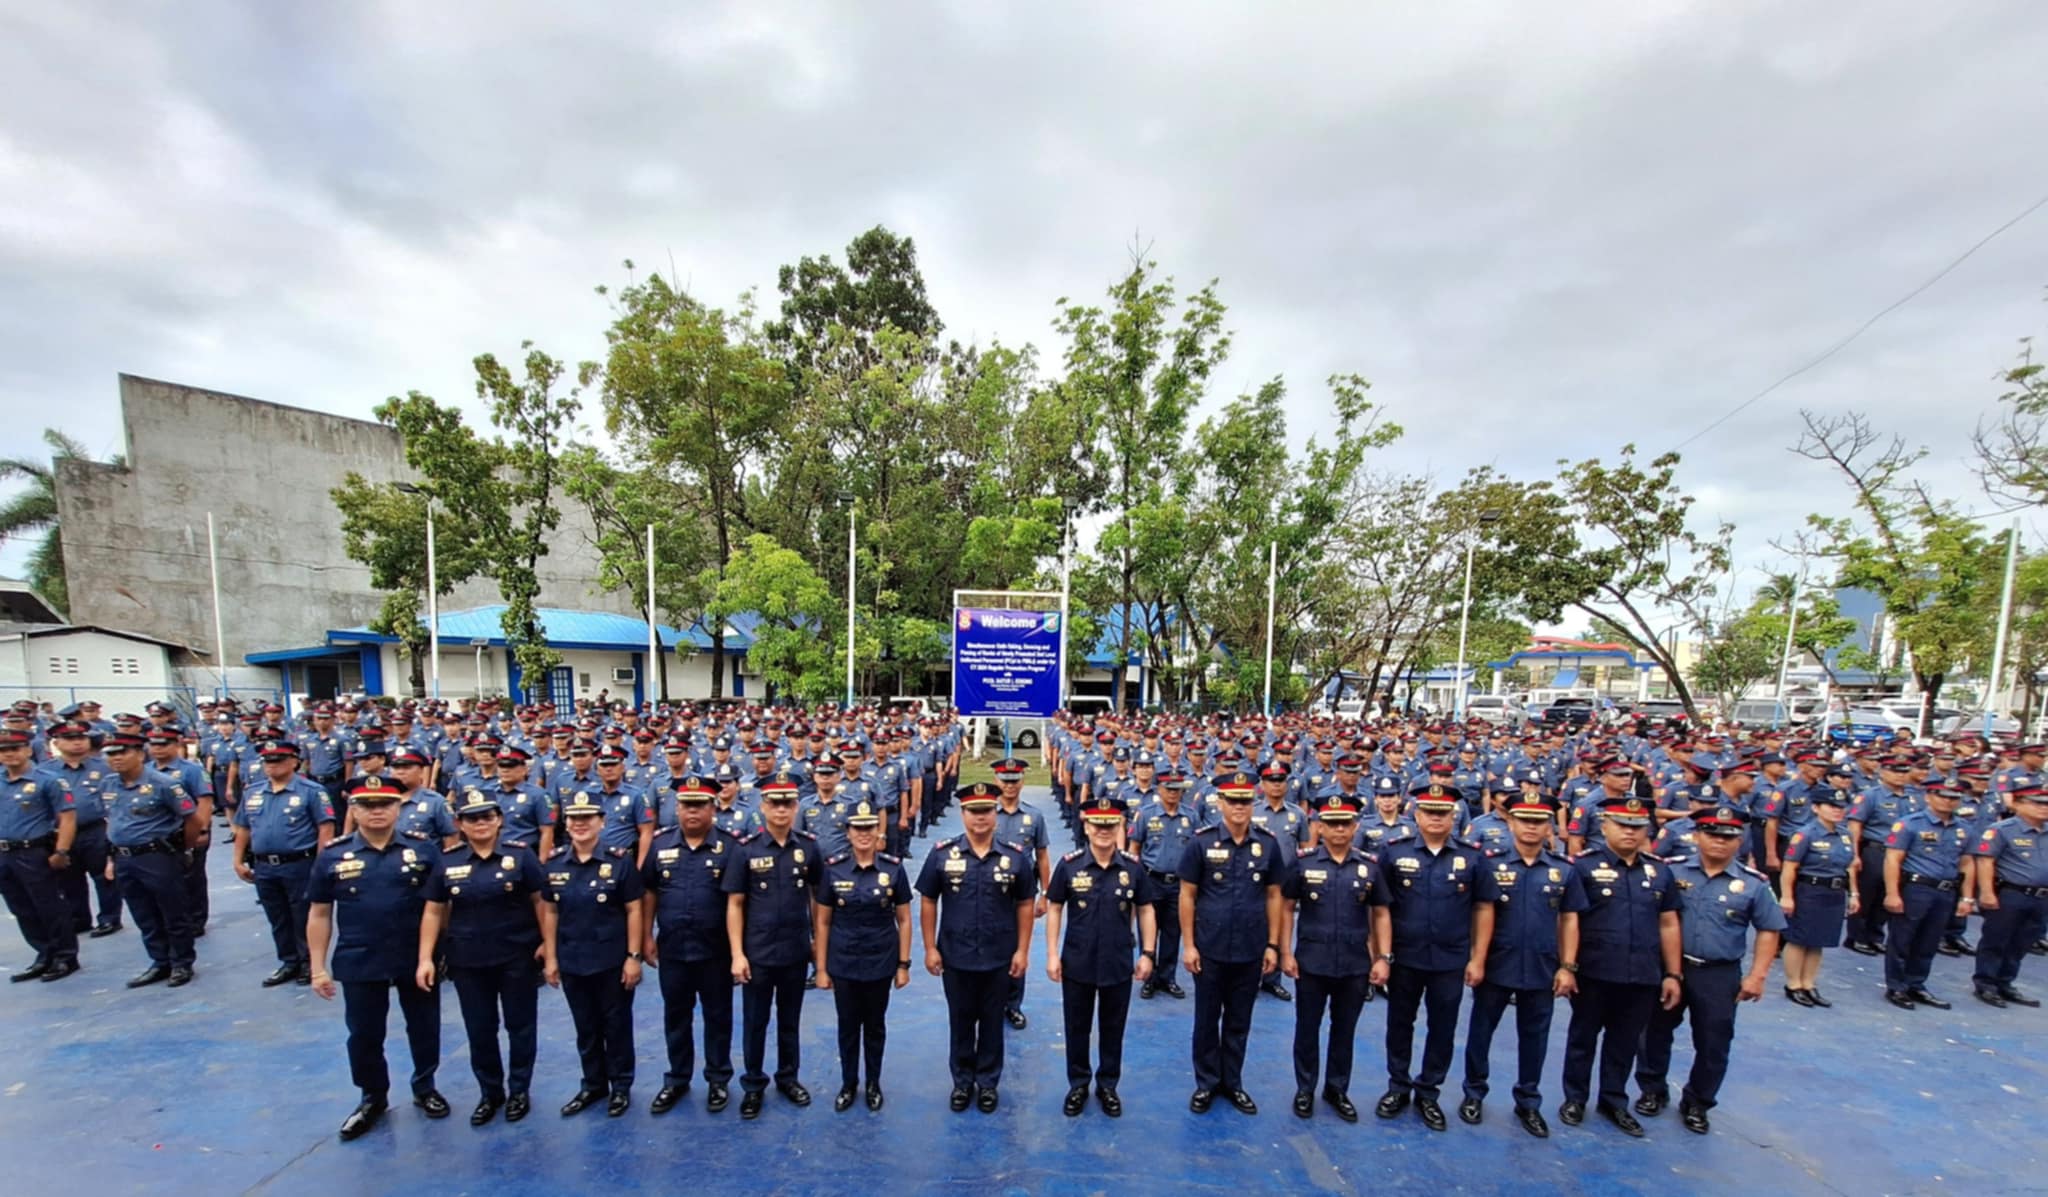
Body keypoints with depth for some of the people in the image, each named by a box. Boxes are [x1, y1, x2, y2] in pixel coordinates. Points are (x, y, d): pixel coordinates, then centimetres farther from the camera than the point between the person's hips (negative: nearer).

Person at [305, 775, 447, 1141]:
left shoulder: (422, 849, -6)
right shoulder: (332, 856, -3)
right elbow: (319, 914, 2)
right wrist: (318, 966, -1)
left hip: (417, 960, 0)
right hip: (359, 964, 1)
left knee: (424, 1027, 14)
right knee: (364, 1035, 15)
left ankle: (425, 1087, 36)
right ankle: (372, 1097, 37)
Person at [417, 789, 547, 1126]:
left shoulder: (520, 856, -8)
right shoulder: (447, 862, -1)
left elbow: (540, 901, -6)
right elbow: (434, 911, 4)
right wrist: (425, 958, -1)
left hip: (518, 956, -2)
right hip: (467, 961, 2)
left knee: (520, 1025, 10)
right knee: (479, 1030, 14)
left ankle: (519, 1090, 29)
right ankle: (490, 1093, 34)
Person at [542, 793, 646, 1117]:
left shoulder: (620, 860, -12)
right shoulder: (554, 864, 0)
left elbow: (634, 910, -10)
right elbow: (550, 912, 7)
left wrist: (633, 956, -12)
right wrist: (550, 958, 4)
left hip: (612, 960, -4)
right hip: (571, 961, 4)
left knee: (616, 1025, 10)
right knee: (585, 1028, 18)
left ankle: (621, 1086, 28)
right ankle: (592, 1084, 36)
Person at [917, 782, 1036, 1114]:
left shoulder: (1016, 856, -8)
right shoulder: (942, 854, -8)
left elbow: (1025, 905, -2)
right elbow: (928, 902, -2)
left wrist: (1022, 950, -4)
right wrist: (930, 948, -4)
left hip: (999, 958, 0)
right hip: (955, 957, 0)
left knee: (992, 1022, 15)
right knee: (960, 1021, 17)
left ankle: (988, 1082, 35)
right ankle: (962, 1081, 37)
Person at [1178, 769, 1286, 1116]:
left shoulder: (1268, 844, -3)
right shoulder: (1201, 842, -11)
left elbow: (1274, 896, 4)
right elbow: (1187, 896, -6)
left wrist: (1273, 945, 3)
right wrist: (1188, 944, -7)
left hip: (1250, 951, 2)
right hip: (1209, 950, -2)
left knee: (1239, 1022, 17)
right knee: (1207, 1020, 13)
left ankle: (1233, 1082, 35)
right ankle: (1206, 1083, 31)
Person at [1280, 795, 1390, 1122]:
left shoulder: (1370, 867, -1)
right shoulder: (1303, 863, -7)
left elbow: (1381, 914, 5)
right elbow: (1287, 908, -2)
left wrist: (1383, 957, -2)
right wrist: (1285, 952, -7)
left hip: (1356, 965, 2)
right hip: (1311, 963, -1)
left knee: (1344, 1030, 17)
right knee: (1307, 1029, 12)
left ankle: (1337, 1089, 35)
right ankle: (1305, 1089, 30)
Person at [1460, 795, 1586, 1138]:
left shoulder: (1564, 870, 1)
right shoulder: (1490, 863, -6)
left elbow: (1569, 920, 5)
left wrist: (1567, 966, 0)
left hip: (1542, 971, 2)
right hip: (1495, 967, -2)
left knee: (1534, 1039, 14)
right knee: (1480, 1032, 10)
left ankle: (1528, 1103, 31)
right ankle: (1474, 1094, 27)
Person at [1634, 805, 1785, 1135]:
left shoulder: (1754, 883, -4)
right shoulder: (1673, 871, -6)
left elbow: (1769, 931, 3)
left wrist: (1757, 975, -3)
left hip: (1720, 976, 0)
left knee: (1713, 1045, 10)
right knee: (1656, 1033, 12)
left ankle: (1696, 1104, 31)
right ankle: (1652, 1090, 31)